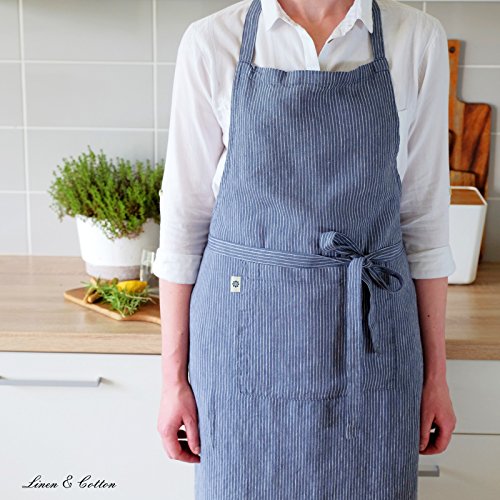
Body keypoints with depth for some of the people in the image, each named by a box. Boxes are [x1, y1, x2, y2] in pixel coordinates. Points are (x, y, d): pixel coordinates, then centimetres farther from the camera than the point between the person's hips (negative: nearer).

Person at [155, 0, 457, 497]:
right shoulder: (211, 42, -4)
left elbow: (424, 218, 3)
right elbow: (184, 216, -2)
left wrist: (435, 372, 5)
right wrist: (173, 376, -1)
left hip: (369, 335, 2)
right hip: (248, 332, -1)